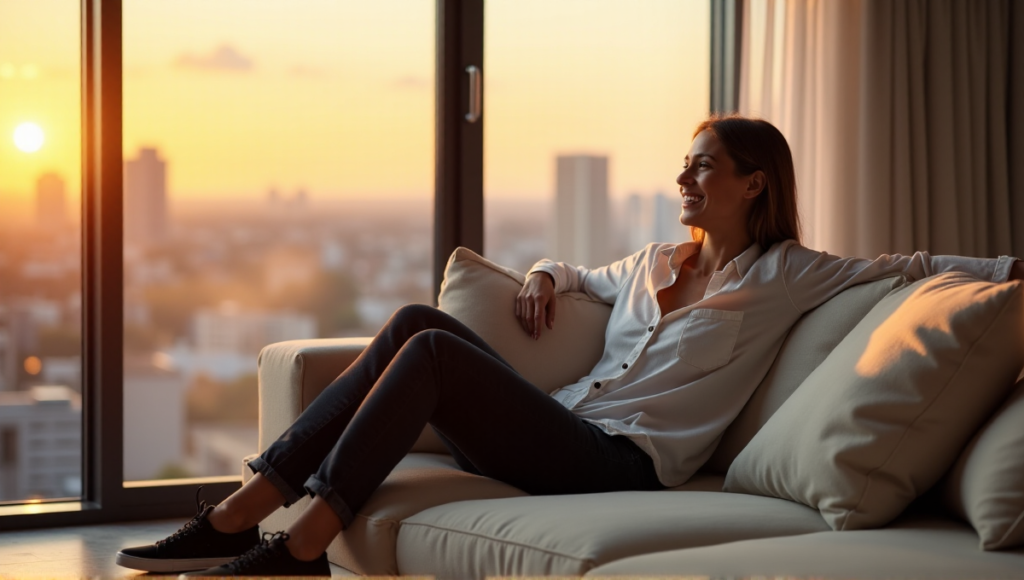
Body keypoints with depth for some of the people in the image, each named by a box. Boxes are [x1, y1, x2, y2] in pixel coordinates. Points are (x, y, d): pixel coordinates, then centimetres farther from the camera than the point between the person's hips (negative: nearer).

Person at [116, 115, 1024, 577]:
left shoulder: (785, 276, 7)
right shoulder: (654, 264, 26)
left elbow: (917, 267, 4)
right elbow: (572, 273, 43)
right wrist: (546, 276, 21)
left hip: (623, 464, -7)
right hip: (560, 440, 7)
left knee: (429, 350, -23)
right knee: (419, 319, -15)